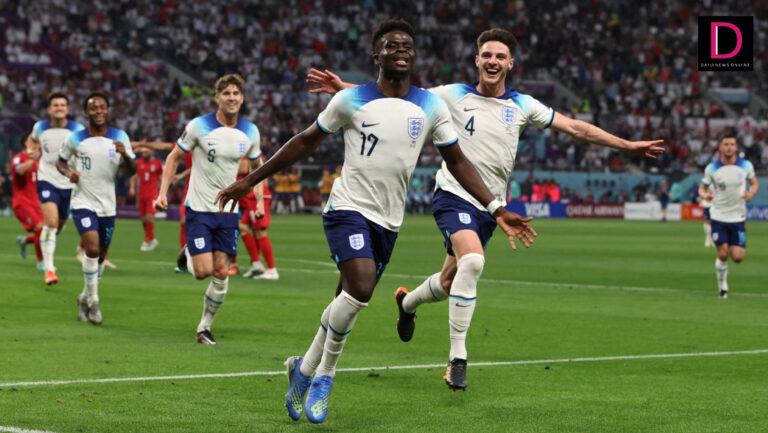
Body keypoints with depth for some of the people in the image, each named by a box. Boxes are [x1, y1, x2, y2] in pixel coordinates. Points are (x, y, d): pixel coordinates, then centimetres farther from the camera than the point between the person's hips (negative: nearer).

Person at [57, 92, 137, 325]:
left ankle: (85, 297, 33)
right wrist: (68, 173, -11)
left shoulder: (120, 137, 0)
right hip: (83, 203, -3)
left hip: (107, 205, 3)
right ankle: (93, 301, -6)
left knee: (101, 255, 10)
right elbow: (60, 161, 12)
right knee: (92, 249, -20)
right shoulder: (75, 139, -3)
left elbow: (132, 170, -1)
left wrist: (125, 154, -22)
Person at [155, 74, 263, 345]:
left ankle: (204, 328, 15)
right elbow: (174, 157, 1)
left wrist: (260, 200, 5)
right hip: (199, 209, -3)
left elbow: (256, 166, 17)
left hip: (228, 211, 3)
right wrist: (163, 193, -7)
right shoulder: (199, 126, -11)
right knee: (203, 271, -12)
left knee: (221, 274, -1)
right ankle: (189, 255, 25)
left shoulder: (250, 132, 0)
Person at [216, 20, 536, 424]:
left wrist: (497, 211, 1)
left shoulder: (431, 106, 4)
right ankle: (325, 374, -5)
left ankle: (305, 369, 31)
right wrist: (249, 181, 7)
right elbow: (305, 141, 6)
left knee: (348, 303, 7)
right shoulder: (351, 100, -4)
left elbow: (457, 162, 10)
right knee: (361, 285, -25)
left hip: (387, 222, 4)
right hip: (348, 208, -4)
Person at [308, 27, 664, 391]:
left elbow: (576, 128, 12)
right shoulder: (454, 96, -1)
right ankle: (457, 359, -25)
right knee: (472, 261, -30)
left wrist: (627, 145, 10)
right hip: (454, 194, -4)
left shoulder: (522, 105, 7)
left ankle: (407, 301, 47)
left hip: (489, 206, 4)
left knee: (450, 282, 10)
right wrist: (342, 88, -7)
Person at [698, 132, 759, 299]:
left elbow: (754, 183, 10)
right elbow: (702, 188, 3)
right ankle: (722, 285, 15)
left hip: (738, 217, 1)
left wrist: (750, 193, -13)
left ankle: (735, 247, 33)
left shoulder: (746, 166, -4)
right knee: (722, 255, -8)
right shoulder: (711, 168, -7)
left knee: (737, 258, -5)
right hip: (719, 216, -1)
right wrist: (704, 195, -22)